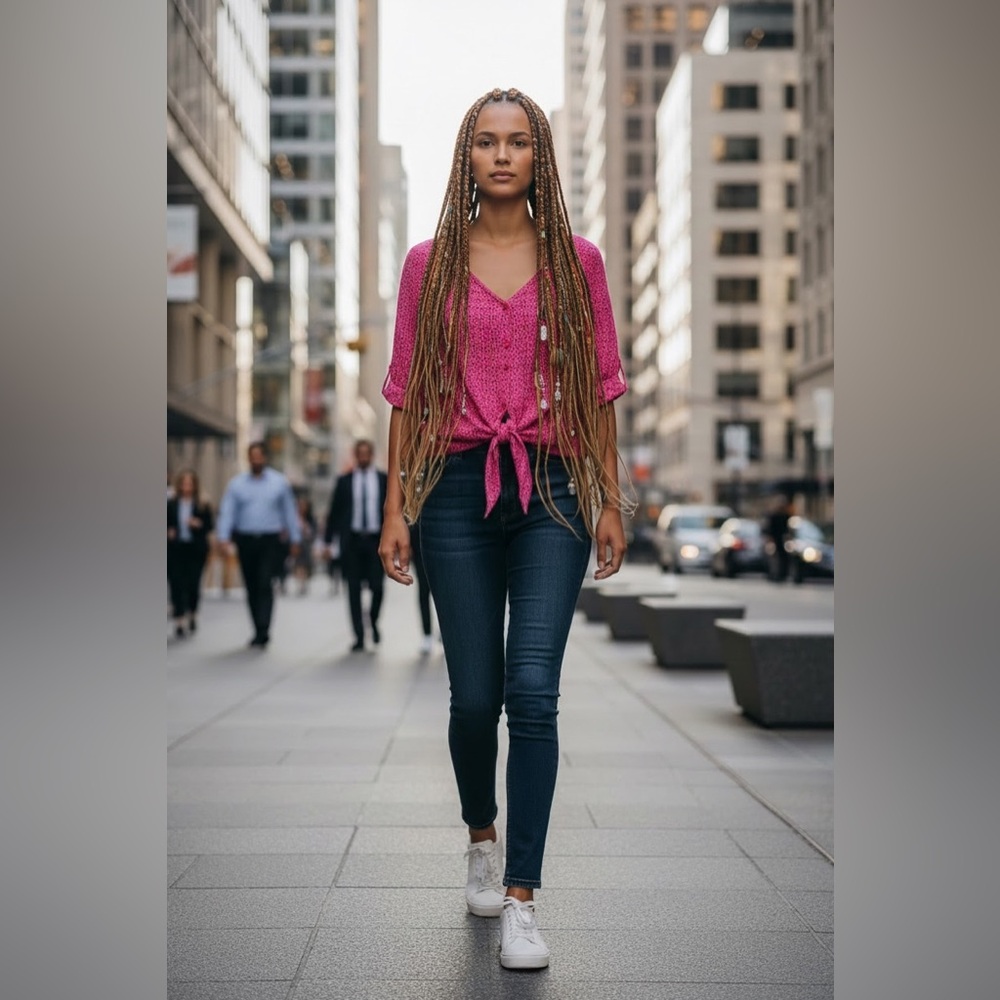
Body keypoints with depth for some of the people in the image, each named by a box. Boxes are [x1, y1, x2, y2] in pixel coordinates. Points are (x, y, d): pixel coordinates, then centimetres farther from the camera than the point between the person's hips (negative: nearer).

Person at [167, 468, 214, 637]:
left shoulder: (202, 506, 1)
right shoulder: (170, 504, 4)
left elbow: (210, 526, 0)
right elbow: (166, 524, 10)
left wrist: (199, 525, -18)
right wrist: (168, 533, -9)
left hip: (196, 549, 0)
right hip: (175, 549, 1)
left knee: (193, 584, 2)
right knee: (177, 584, -2)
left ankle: (192, 614, 27)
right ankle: (179, 620, 2)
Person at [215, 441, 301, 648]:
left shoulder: (279, 482, 3)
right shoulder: (237, 483, 4)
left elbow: (289, 511, 7)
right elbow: (227, 511, -2)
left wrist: (295, 538, 6)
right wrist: (224, 537, -14)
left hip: (270, 540, -2)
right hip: (245, 540, 2)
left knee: (265, 585, -14)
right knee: (251, 588, 8)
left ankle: (262, 632, -16)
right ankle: (260, 632, 20)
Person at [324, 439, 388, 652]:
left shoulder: (384, 480, 8)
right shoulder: (344, 481, 8)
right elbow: (334, 512, 8)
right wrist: (327, 541, 3)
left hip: (376, 540, 0)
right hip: (352, 540, 0)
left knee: (377, 586, -7)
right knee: (354, 590, 0)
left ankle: (373, 621, 23)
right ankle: (359, 636, 7)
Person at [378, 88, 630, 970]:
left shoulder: (576, 261, 7)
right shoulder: (430, 264, 7)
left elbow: (599, 388, 8)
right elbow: (407, 393, 7)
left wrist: (610, 501, 5)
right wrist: (396, 508, 2)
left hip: (552, 487, 0)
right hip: (458, 487, 1)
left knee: (532, 689, -11)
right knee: (474, 694, 4)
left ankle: (521, 899, -3)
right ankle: (482, 837, 34)